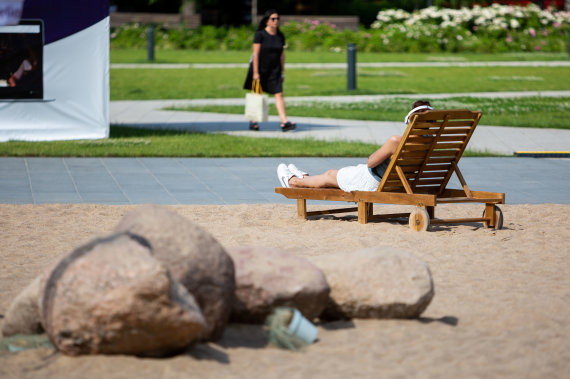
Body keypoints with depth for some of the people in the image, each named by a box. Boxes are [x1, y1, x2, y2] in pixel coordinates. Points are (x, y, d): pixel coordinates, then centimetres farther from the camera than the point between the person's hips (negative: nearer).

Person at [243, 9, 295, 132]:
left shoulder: (280, 36, 6)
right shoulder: (260, 35, -10)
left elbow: (282, 55, 12)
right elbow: (256, 53, -13)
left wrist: (283, 72, 10)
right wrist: (255, 72, -17)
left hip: (274, 70, 4)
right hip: (260, 68, -4)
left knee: (279, 94, -9)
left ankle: (284, 122, -17)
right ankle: (253, 122, 21)